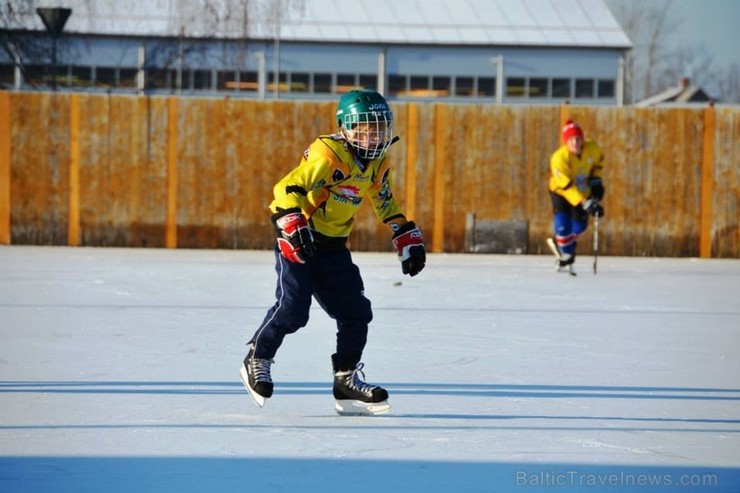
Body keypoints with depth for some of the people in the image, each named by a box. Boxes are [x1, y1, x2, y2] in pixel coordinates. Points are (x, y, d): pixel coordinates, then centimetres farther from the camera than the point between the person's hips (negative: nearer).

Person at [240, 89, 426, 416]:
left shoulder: (378, 165, 5)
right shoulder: (328, 155, -21)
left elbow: (386, 204, 21)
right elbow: (287, 189, -28)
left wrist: (408, 239, 16)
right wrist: (294, 227, -40)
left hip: (333, 245, 7)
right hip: (298, 240, -7)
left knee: (356, 312, 0)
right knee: (292, 307, -17)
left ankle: (346, 380, 10)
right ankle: (257, 360, 6)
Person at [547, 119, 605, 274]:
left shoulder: (592, 148, -22)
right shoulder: (559, 158, -35)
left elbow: (598, 161, 4)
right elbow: (567, 186, -36)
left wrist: (596, 180, -8)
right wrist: (586, 204, -43)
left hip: (583, 191, 5)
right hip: (561, 192, -5)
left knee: (579, 226, 11)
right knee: (563, 226, -16)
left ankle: (561, 244, 42)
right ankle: (567, 255, 11)